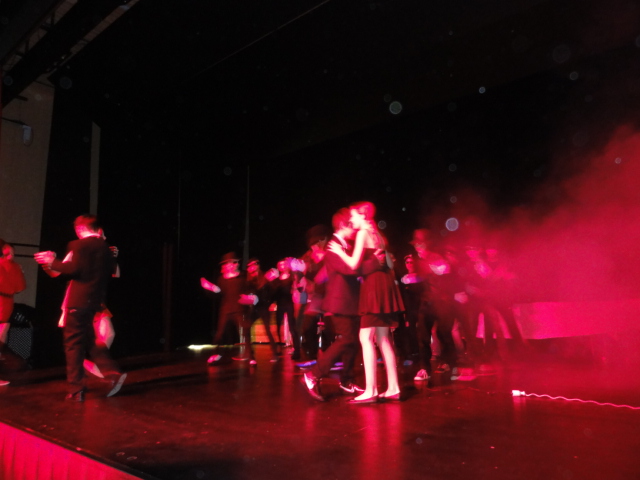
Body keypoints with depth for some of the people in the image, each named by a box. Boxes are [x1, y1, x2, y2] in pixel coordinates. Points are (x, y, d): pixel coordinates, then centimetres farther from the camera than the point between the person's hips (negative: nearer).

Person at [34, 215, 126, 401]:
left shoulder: (79, 245, -10)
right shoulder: (105, 248, 9)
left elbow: (73, 269, -19)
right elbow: (108, 274, 12)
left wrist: (52, 262, -6)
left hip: (78, 300, -7)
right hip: (95, 300, 7)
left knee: (73, 344, 2)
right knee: (90, 340, 19)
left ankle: (76, 390, 6)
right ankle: (113, 374, 9)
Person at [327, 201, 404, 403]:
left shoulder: (362, 233, -7)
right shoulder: (378, 235, 18)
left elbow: (354, 264, -13)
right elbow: (389, 264, 19)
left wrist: (339, 251, 1)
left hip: (373, 287, -9)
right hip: (383, 286, 9)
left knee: (366, 338, -9)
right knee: (383, 340, 10)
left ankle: (370, 391, -10)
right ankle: (393, 388, 13)